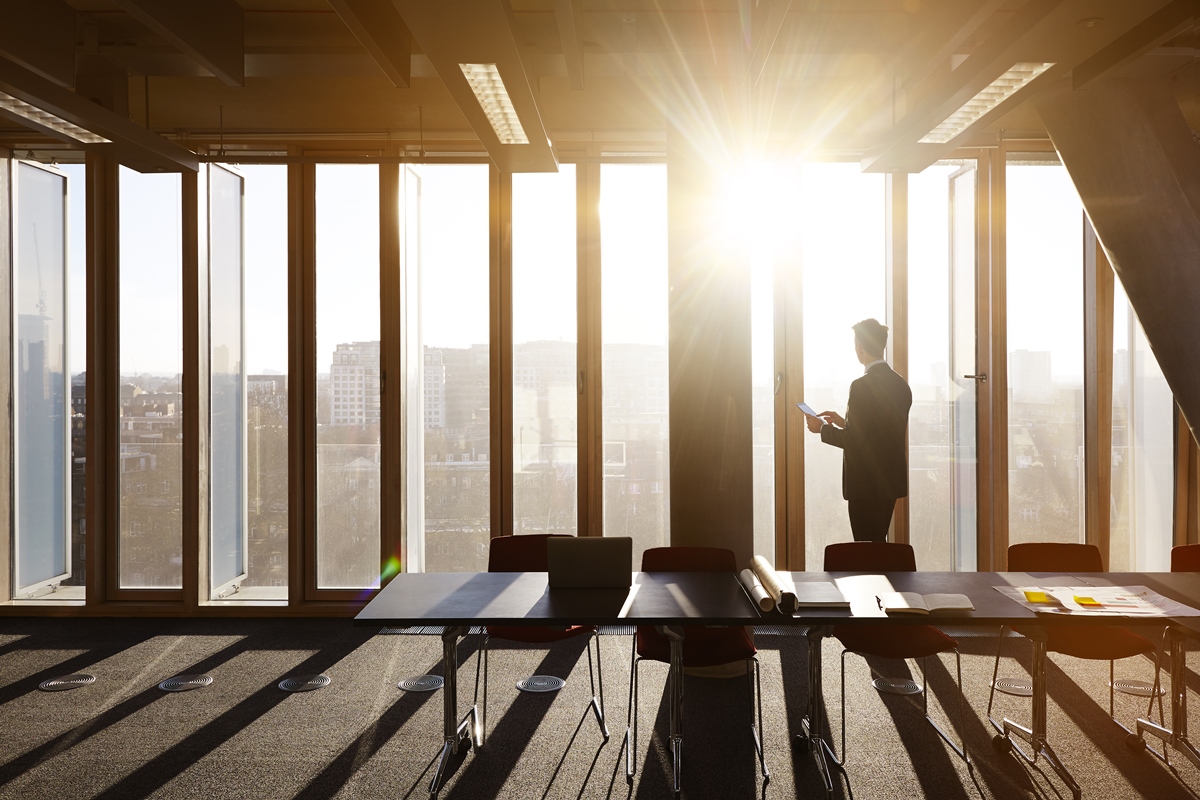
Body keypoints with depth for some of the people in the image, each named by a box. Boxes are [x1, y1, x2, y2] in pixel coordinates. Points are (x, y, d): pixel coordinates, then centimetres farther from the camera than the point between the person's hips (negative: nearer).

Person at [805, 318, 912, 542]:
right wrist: (844, 421, 17)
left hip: (866, 484, -8)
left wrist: (822, 428, -2)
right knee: (878, 544, 17)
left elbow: (852, 440, -17)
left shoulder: (863, 385, -18)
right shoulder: (900, 384, 8)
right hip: (891, 480, 9)